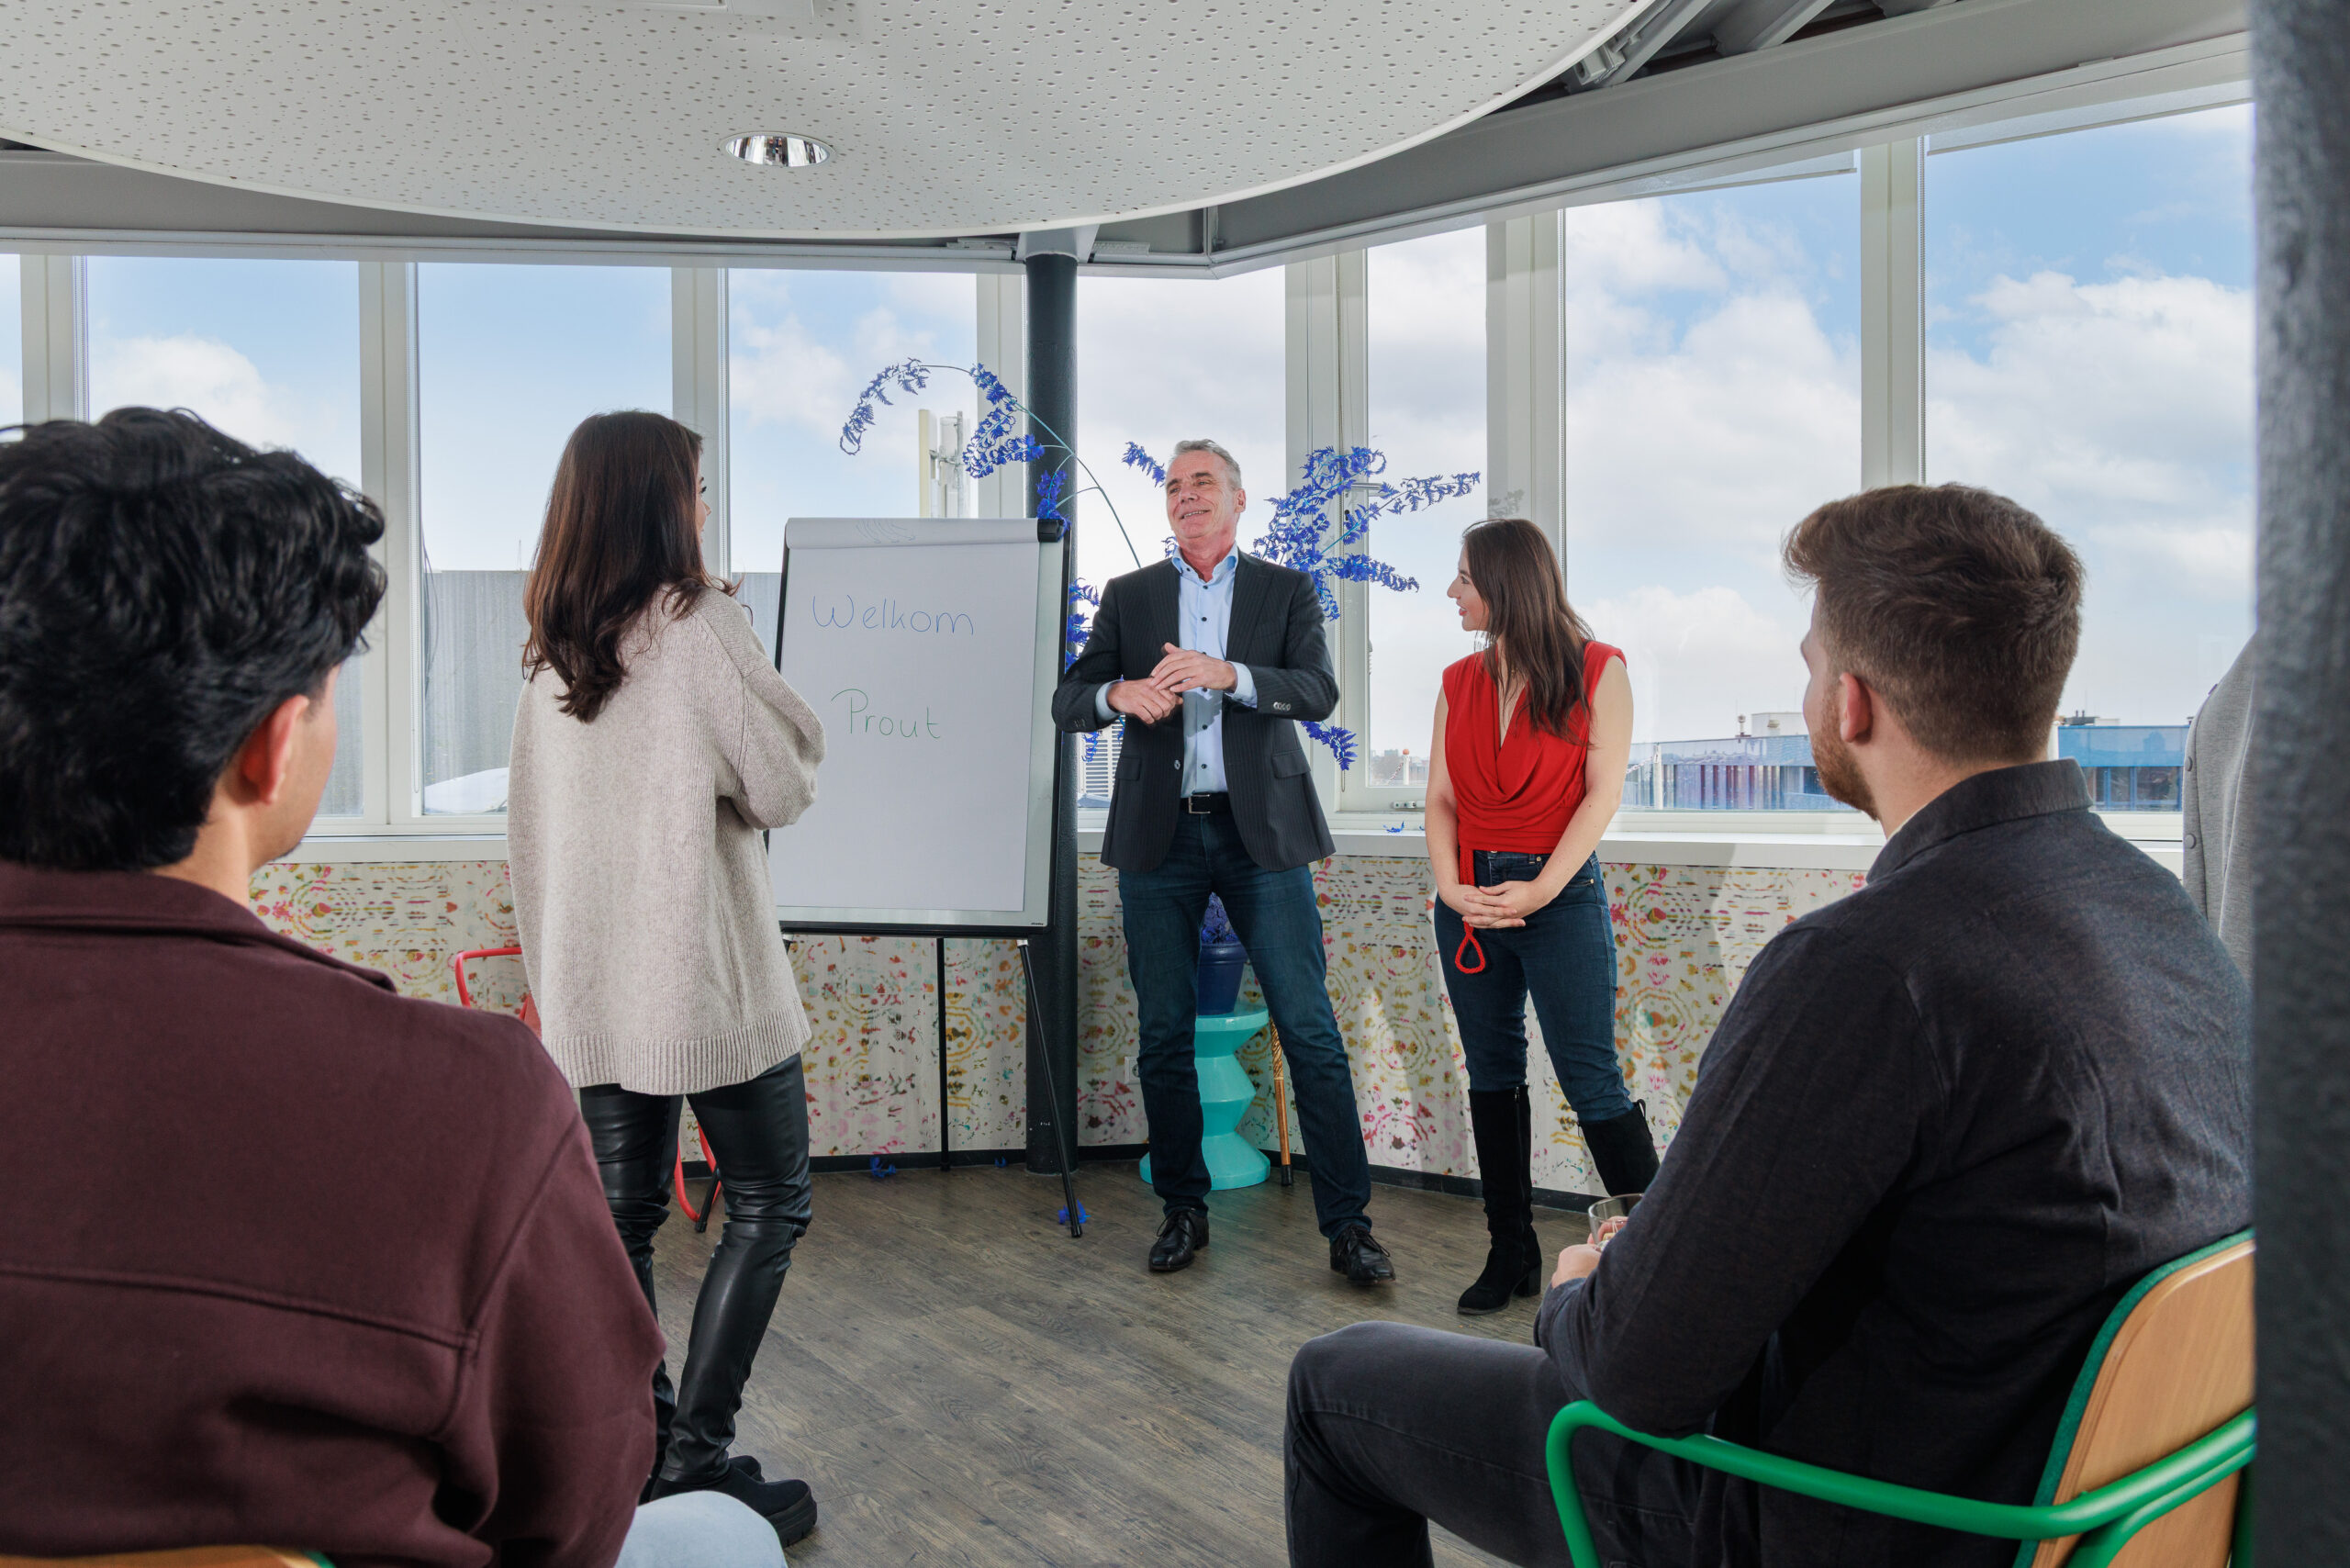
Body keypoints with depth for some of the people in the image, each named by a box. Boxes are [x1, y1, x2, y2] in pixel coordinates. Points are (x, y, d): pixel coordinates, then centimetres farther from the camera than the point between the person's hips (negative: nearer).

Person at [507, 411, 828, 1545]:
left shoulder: (550, 648, 9)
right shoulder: (699, 623, -12)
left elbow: (533, 821, 14)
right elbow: (782, 788, -11)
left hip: (586, 980, 7)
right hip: (704, 974, -7)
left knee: (618, 1216, 12)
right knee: (767, 1206, 5)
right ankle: (695, 1459, 4)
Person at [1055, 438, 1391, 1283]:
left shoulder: (1287, 590, 9)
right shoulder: (1127, 596, 14)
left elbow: (1318, 691, -6)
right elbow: (1067, 700, 7)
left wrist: (1226, 672, -22)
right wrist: (1119, 692, -16)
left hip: (1261, 831, -2)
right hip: (1160, 834, 2)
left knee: (1310, 1028, -5)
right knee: (1163, 1035, 6)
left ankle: (1348, 1223, 3)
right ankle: (1183, 1209, 21)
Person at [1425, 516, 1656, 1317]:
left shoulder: (1598, 670, -3)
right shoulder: (1459, 682, 11)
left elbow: (1603, 792, -8)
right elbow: (1441, 797, 7)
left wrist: (1540, 889, -15)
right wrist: (1452, 886, -8)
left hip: (1562, 895, -5)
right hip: (1471, 899, 5)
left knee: (1591, 1078, -6)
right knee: (1492, 1076, 9)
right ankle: (1512, 1254, 20)